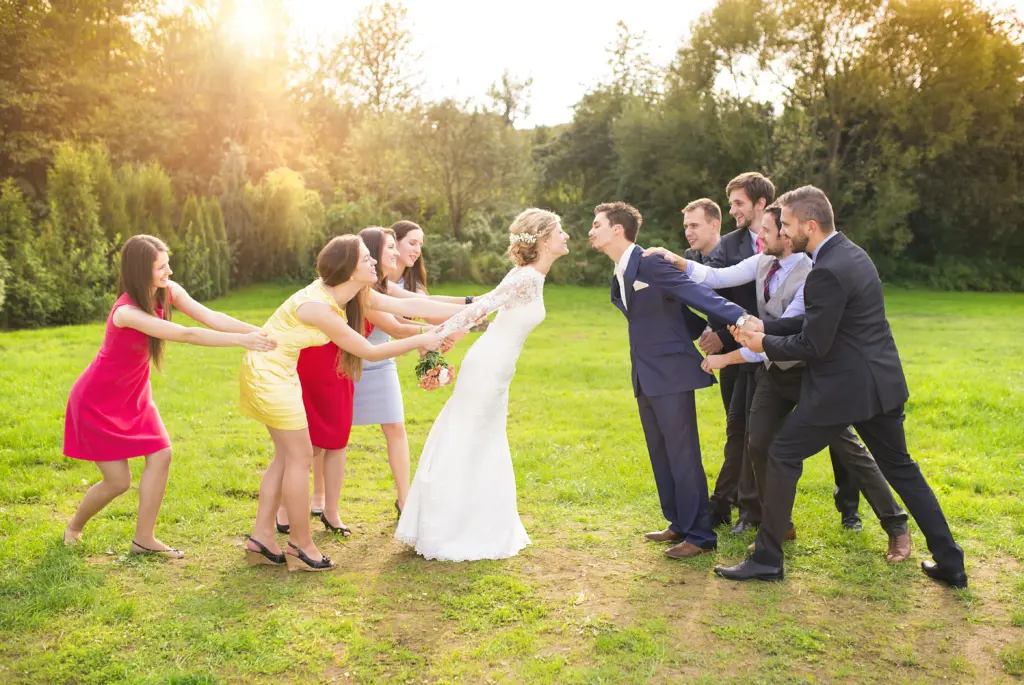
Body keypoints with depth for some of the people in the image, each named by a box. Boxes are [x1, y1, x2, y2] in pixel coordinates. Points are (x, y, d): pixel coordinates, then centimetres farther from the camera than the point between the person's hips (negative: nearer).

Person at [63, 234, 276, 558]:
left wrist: (260, 331, -34)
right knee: (118, 481, -2)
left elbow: (210, 317, -22)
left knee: (160, 455, -6)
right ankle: (74, 526, 29)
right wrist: (242, 340, -39)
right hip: (98, 401, -7)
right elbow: (187, 335, -37)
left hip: (132, 396, 7)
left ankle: (144, 539, 7)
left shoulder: (168, 291, -11)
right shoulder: (126, 312, -33)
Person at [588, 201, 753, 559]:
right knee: (660, 454, 14)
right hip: (646, 378, 9)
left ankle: (700, 535, 5)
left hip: (671, 373, -9)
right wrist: (704, 331, 4)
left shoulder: (652, 263, -12)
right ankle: (680, 524, 26)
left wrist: (740, 317, -36)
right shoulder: (619, 278, 16)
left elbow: (696, 293, -22)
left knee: (682, 454, -4)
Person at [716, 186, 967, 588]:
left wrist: (765, 345, -4)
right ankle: (950, 563, 24)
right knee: (901, 468, 19)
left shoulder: (827, 272, -21)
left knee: (782, 456, 2)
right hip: (881, 381, 10)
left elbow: (813, 346, -19)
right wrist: (763, 327, 7)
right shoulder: (850, 253, 9)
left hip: (844, 388, -10)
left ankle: (766, 560, 10)